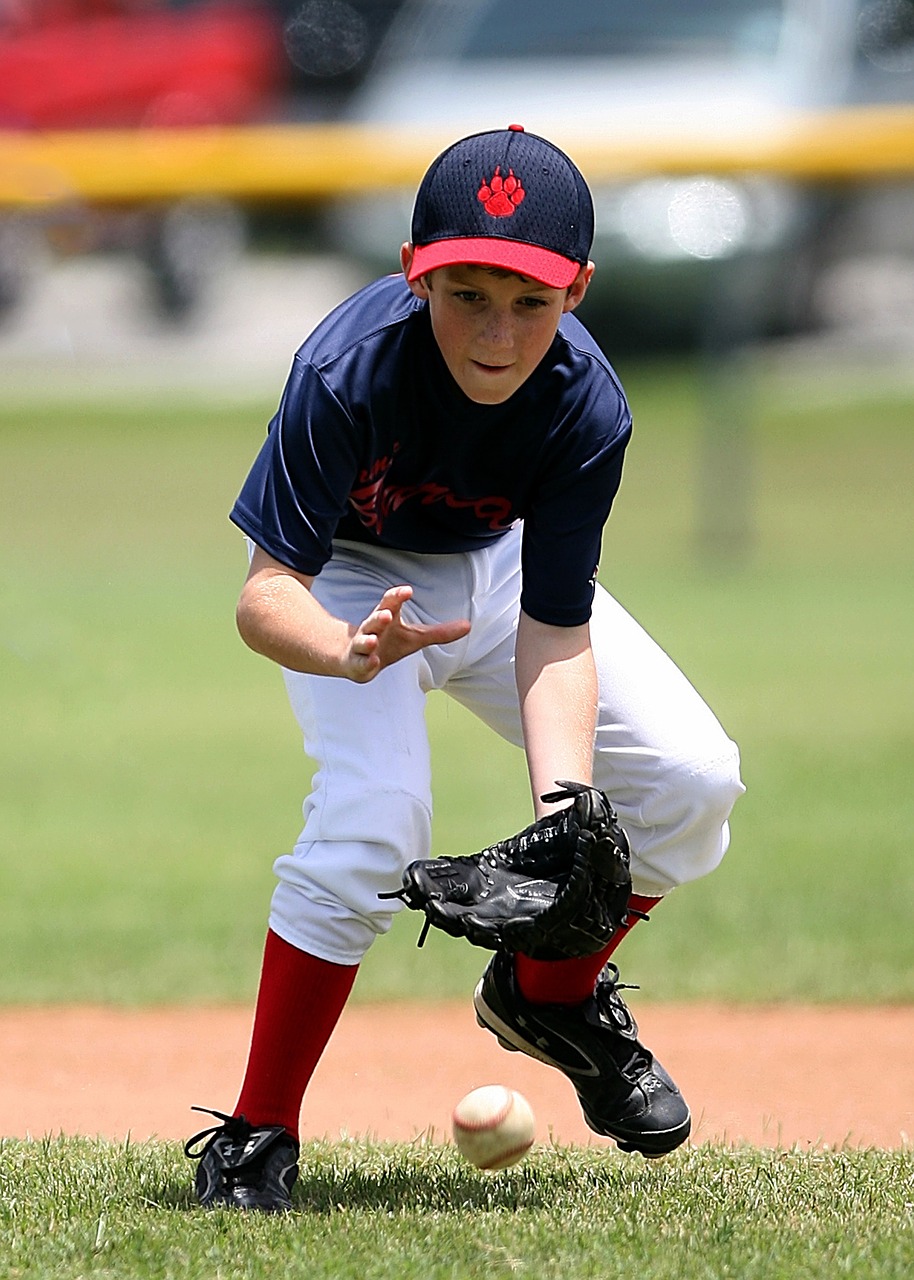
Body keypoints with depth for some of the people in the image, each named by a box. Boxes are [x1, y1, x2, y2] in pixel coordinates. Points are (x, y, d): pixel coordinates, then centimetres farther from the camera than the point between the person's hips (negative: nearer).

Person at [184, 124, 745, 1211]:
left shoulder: (587, 407, -29)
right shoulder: (349, 370, -37)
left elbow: (555, 636, -26)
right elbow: (265, 592, -38)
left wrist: (562, 819, -41)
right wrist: (347, 653, -61)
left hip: (498, 568, 4)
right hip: (352, 577, -4)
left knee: (692, 777, -9)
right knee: (371, 823, -27)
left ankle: (550, 992, 19)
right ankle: (254, 1139, -14)